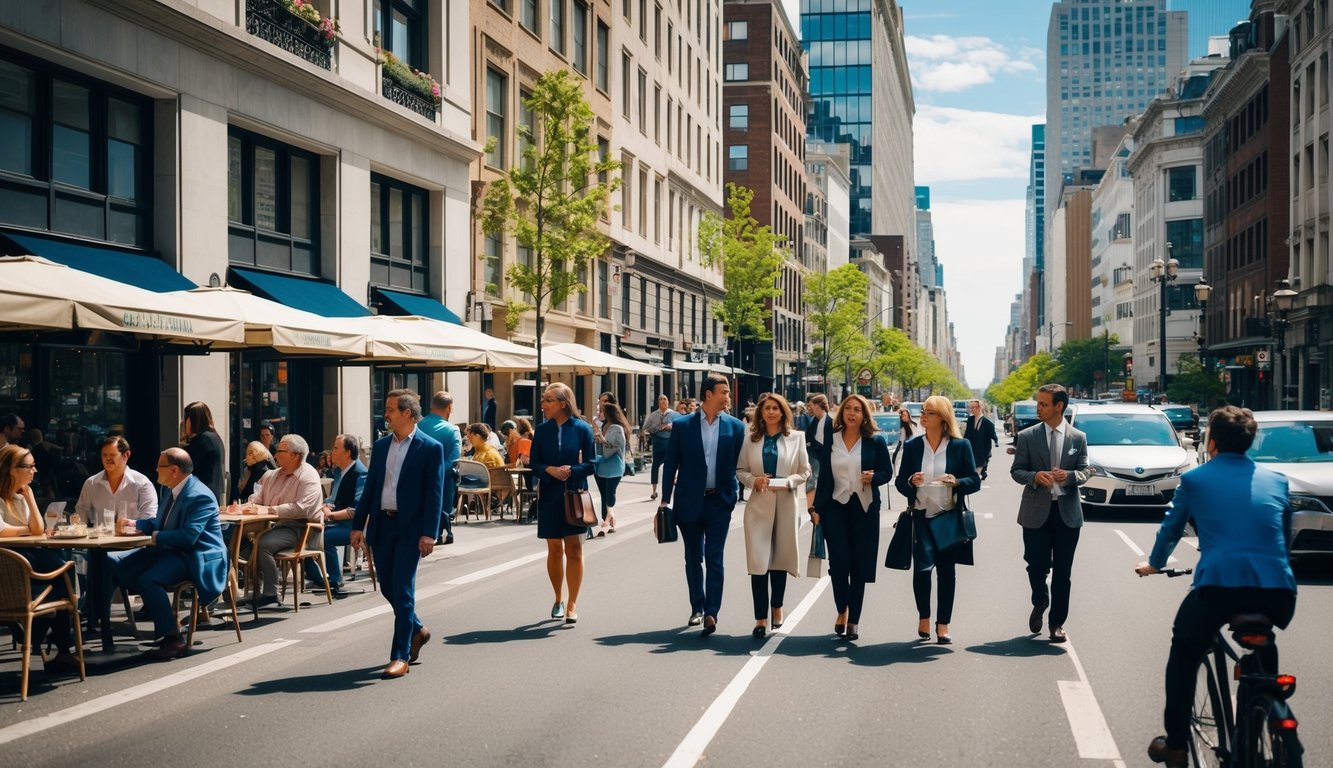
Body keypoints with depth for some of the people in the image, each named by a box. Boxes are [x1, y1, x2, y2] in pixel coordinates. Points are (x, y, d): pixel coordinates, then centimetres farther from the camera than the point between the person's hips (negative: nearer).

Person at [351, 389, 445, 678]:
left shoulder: (431, 448, -6)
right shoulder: (381, 445, 11)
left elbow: (435, 494, -9)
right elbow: (370, 487, 14)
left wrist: (429, 533, -15)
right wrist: (358, 525, 8)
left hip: (410, 528, -6)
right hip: (381, 525, 6)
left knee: (402, 589, -7)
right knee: (387, 587, 12)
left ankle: (400, 656, -1)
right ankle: (417, 630, 35)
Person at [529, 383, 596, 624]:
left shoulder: (582, 429, -5)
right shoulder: (542, 430, 2)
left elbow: (590, 464, -4)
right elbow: (534, 464, 3)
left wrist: (571, 471, -21)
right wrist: (550, 470, -16)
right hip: (549, 496, 2)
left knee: (574, 549, -1)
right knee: (554, 549, 9)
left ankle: (572, 604, 5)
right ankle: (558, 598, 25)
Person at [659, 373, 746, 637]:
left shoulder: (735, 427, 0)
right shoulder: (682, 425, -1)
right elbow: (671, 464, 1)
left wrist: (732, 495, -5)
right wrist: (665, 499, -1)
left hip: (719, 502, -1)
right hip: (689, 502, 1)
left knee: (714, 560, -4)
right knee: (693, 558, 12)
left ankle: (711, 613, -6)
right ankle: (697, 608, 24)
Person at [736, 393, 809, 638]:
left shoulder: (796, 437, 3)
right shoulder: (752, 439, 6)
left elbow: (804, 471, 3)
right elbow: (740, 470, 8)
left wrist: (786, 482, -14)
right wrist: (753, 480, -11)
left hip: (786, 505, 0)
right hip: (759, 504, 0)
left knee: (780, 558, 10)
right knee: (758, 561, -6)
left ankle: (776, 608, 30)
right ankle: (761, 618, -4)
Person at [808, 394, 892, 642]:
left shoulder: (875, 442, 2)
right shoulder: (830, 440, 6)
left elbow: (887, 472, 5)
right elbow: (823, 476, 8)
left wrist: (873, 477, -17)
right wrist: (817, 508, 5)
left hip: (864, 509, 0)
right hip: (835, 507, 0)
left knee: (859, 565, 3)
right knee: (839, 561, -9)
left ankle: (853, 620, 13)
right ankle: (842, 611, 14)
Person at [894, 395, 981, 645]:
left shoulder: (960, 446, 2)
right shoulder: (912, 446, 6)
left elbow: (975, 481, 1)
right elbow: (900, 482, 8)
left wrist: (957, 482, -18)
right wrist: (911, 482, -13)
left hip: (949, 517, 0)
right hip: (921, 516, 0)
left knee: (947, 570, 5)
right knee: (922, 566, -14)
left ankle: (943, 624, 15)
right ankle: (923, 616, 8)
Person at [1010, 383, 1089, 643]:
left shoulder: (1078, 438, 4)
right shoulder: (1027, 436, 1)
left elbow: (1085, 472, 4)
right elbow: (1016, 471, 2)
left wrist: (1069, 475, -18)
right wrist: (1035, 476, -19)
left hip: (1067, 511, 1)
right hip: (1036, 511, -1)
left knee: (1063, 571, 5)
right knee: (1037, 565, -2)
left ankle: (1057, 622, 18)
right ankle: (1040, 602, 30)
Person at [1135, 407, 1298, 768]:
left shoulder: (1195, 480, 12)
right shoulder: (1276, 481, 18)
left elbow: (1171, 528, 25)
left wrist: (1153, 564, 45)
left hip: (1218, 585, -3)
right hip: (1278, 591, 3)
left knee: (1184, 654, 23)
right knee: (1263, 652, 36)